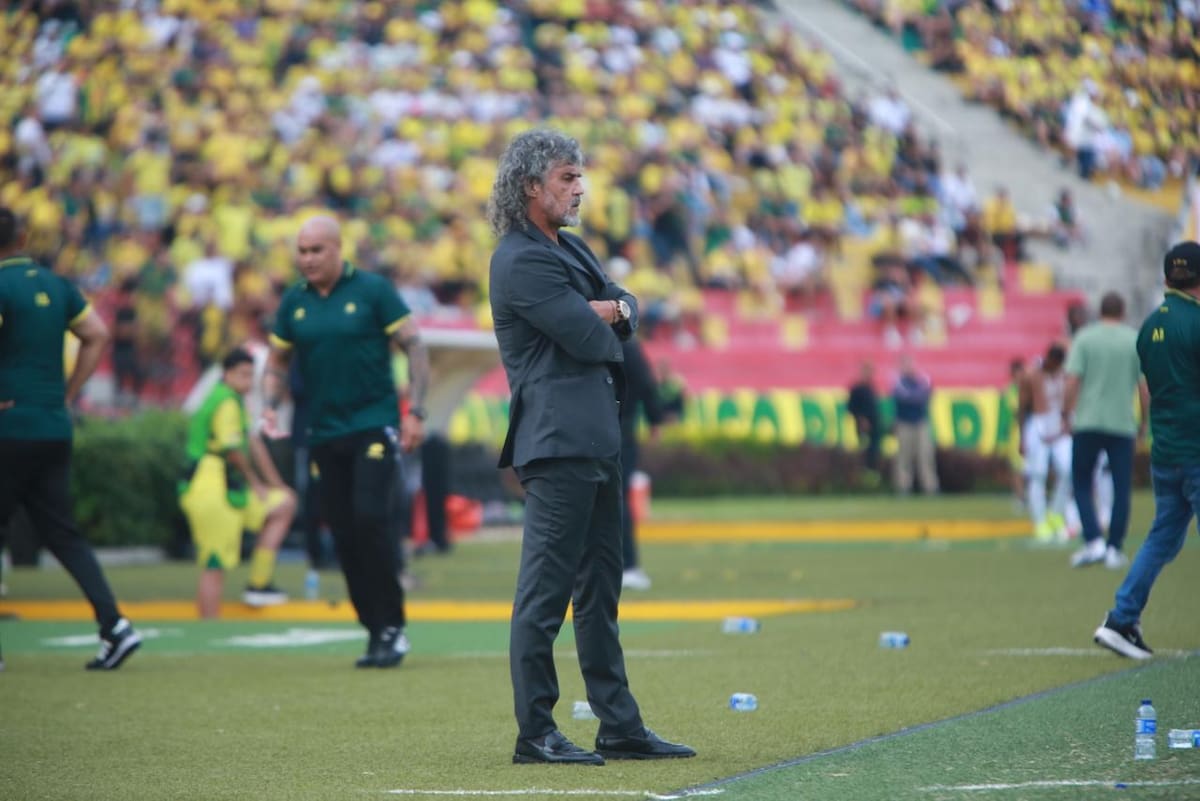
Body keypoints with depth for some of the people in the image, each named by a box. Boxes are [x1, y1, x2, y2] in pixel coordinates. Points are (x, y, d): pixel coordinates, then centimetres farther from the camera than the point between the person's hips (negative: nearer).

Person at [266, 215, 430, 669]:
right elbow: (280, 360, 19)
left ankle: (392, 627, -8)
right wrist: (270, 409, 2)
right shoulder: (293, 303, 8)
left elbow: (414, 347, -3)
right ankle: (375, 630, 12)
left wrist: (415, 411, -10)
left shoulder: (372, 291, -4)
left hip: (374, 424, -5)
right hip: (324, 434, 5)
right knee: (344, 533, 3)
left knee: (372, 519, -16)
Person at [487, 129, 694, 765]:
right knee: (545, 591, -7)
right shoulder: (521, 261, -12)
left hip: (595, 438, 10)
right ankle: (535, 733, -5)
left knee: (599, 589, 13)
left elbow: (626, 313, 15)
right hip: (558, 442, -10)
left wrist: (610, 310, -6)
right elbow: (586, 338, -17)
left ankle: (619, 727, 17)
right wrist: (599, 320, 4)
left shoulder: (570, 249, 20)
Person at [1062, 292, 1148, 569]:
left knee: (1082, 484, 10)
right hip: (1122, 423, 0)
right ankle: (1114, 549, 7)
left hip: (1087, 422, 0)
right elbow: (1144, 387, 0)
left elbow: (1072, 381, -6)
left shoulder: (1084, 338, 0)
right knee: (1121, 489, 8)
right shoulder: (1136, 341, 2)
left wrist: (1066, 415, 3)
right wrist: (1143, 422, 10)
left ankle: (1093, 542, -4)